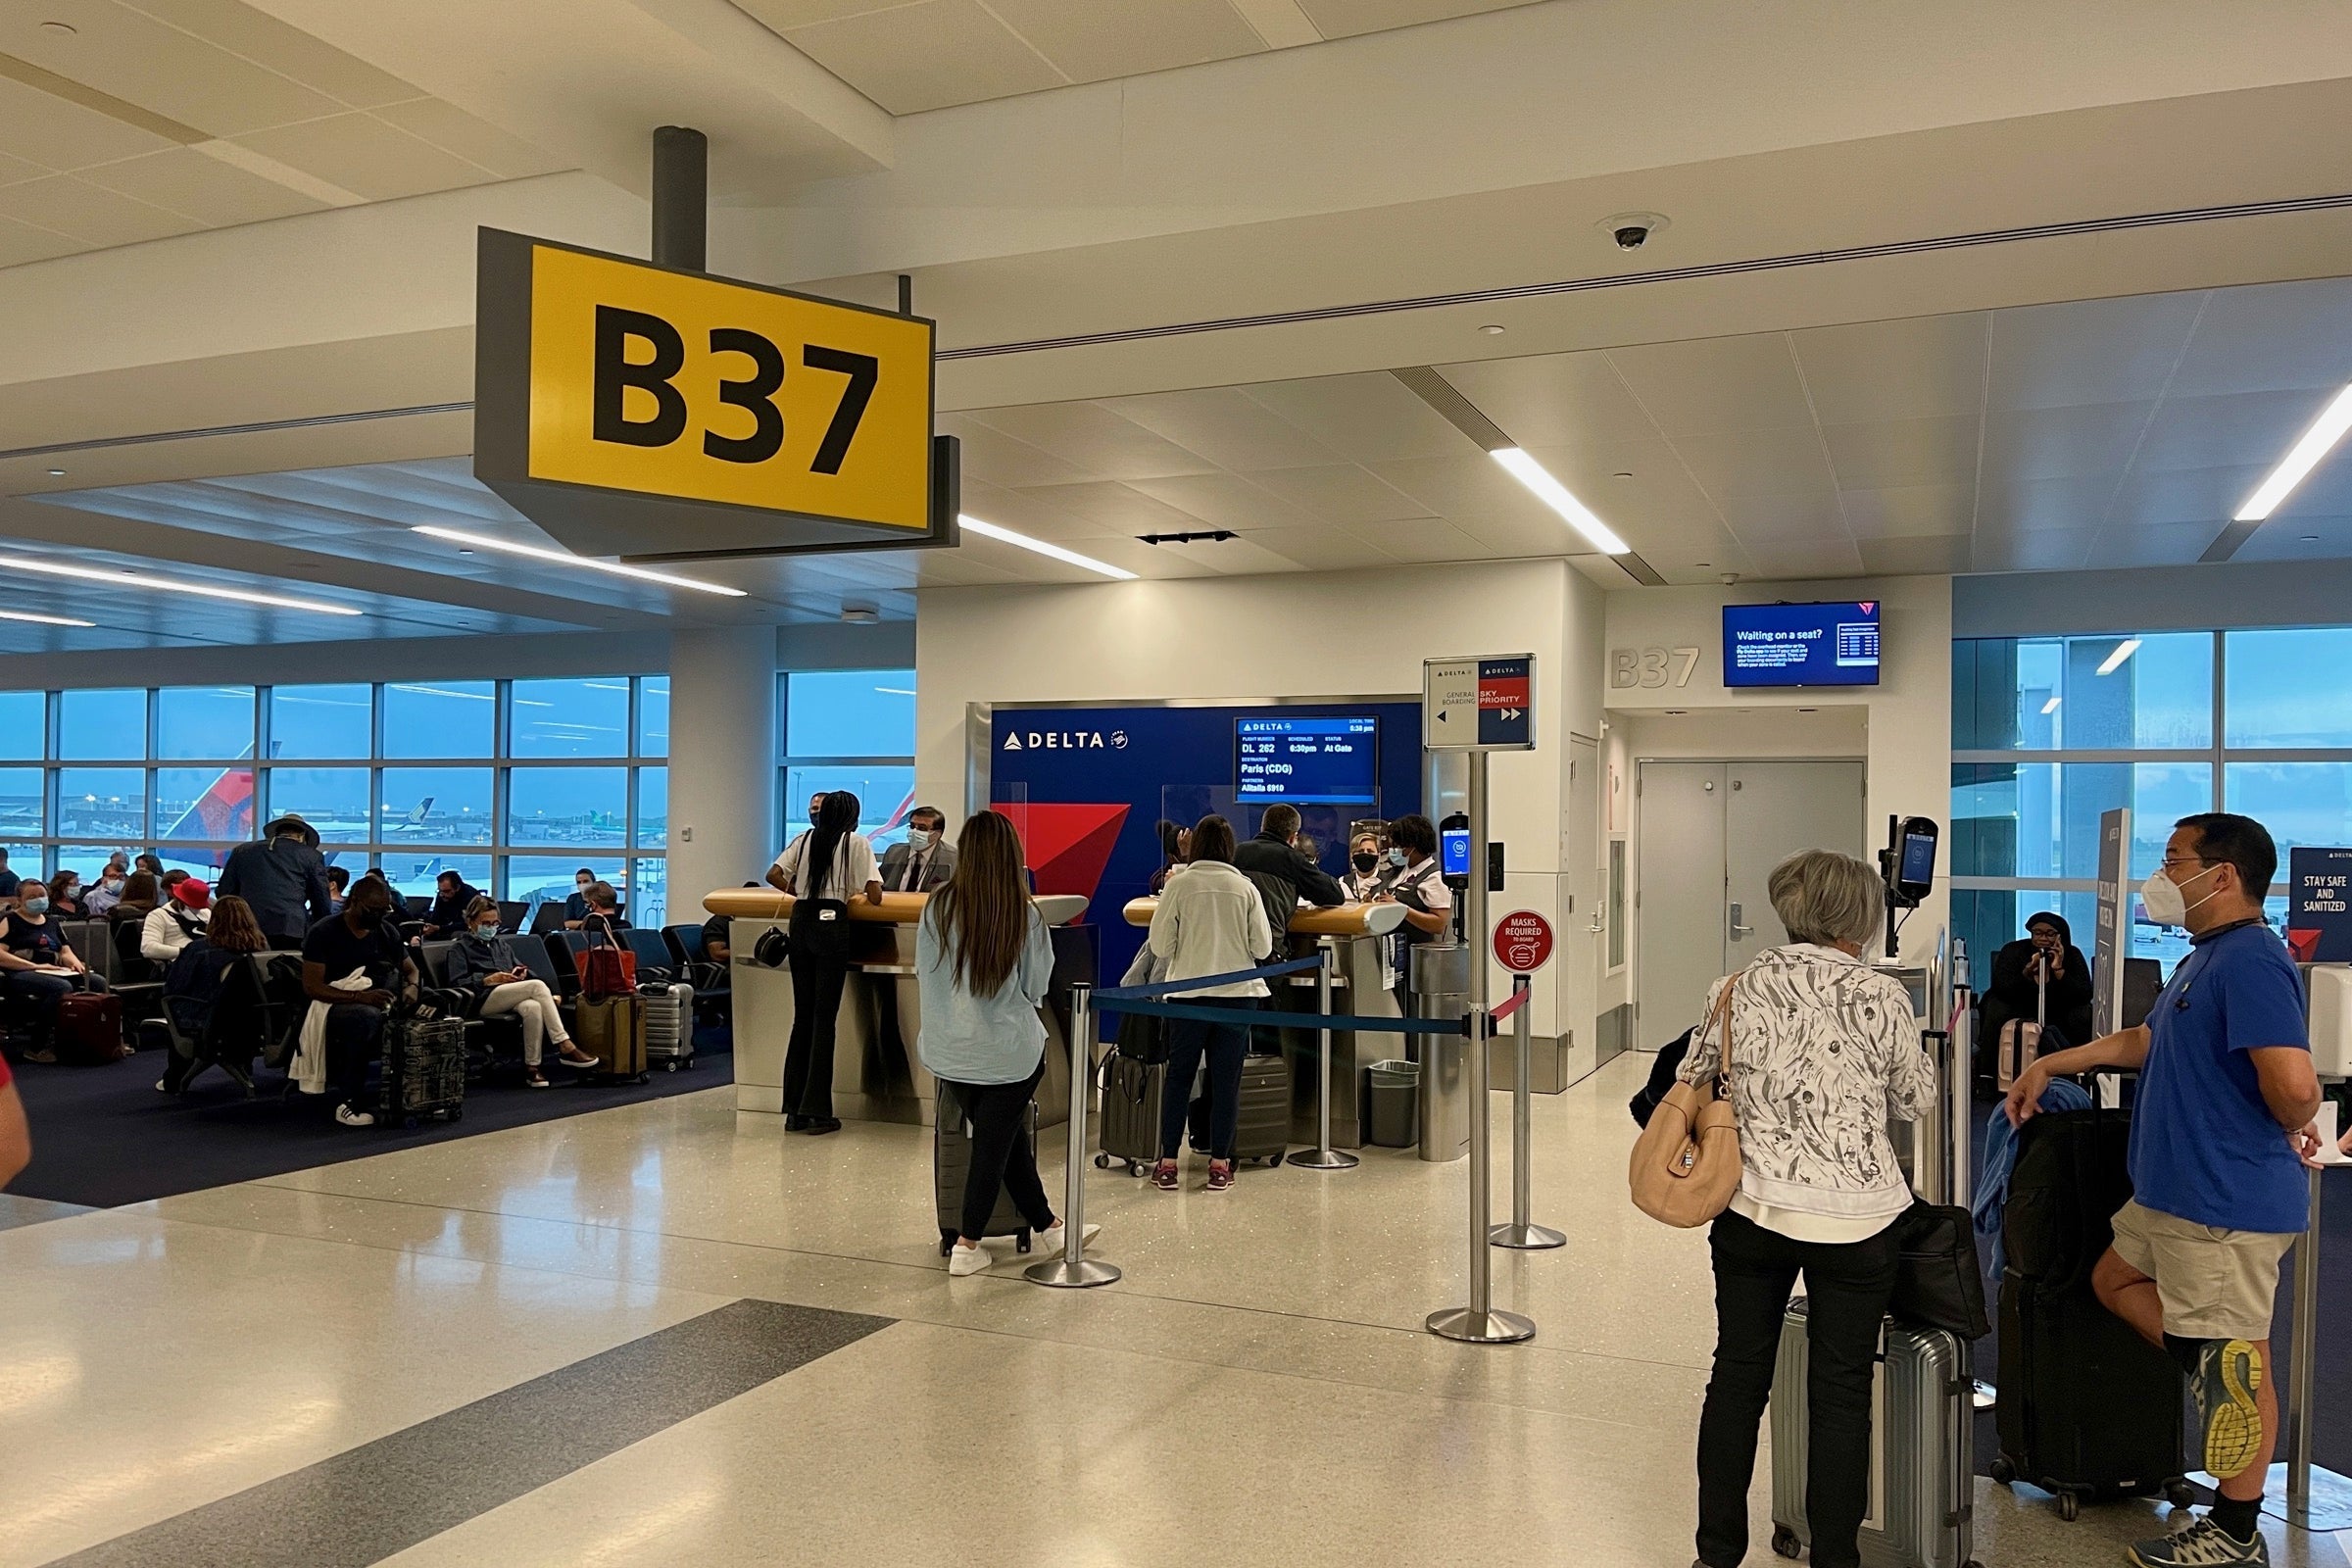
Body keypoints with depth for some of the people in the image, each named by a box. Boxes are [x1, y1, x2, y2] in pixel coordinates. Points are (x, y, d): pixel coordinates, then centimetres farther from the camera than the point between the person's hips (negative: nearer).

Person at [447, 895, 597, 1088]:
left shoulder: (502, 944, 31)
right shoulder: (459, 948, 13)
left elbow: (519, 968, 30)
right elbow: (457, 983, -1)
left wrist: (521, 973, 4)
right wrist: (490, 979, -13)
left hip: (512, 999, 5)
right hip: (485, 1000, -5)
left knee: (533, 1007, -37)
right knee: (537, 986, -31)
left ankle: (532, 1066, -37)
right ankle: (565, 1047, -36)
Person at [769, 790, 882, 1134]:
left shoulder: (804, 840, 12)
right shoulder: (856, 842, 0)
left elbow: (773, 875, 5)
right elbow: (875, 895, -7)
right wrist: (859, 893, 15)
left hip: (801, 922, 4)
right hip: (831, 925, -4)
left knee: (802, 1016, 10)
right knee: (824, 1018, -1)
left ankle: (794, 1109, 12)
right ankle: (817, 1111, 0)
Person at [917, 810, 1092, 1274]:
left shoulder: (936, 910, -8)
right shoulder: (1025, 916, -13)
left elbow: (924, 978, 4)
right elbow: (1036, 988, -2)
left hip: (949, 1051, 3)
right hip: (1008, 1052, -3)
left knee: (1008, 1141, 16)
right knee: (994, 1148, 10)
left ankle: (1047, 1226, 29)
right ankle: (967, 1246, 15)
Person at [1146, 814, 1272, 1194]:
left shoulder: (1179, 885, -6)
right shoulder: (1246, 888, -2)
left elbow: (1160, 946, -5)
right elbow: (1262, 946, 0)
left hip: (1189, 994, -1)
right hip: (1238, 993, 1)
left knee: (1178, 1076, 10)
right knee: (1227, 1080, 8)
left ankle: (1168, 1164, 11)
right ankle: (1220, 1165, 11)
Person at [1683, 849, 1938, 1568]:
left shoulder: (1737, 988, -3)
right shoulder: (1880, 995, -10)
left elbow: (1692, 1084, 7)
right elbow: (1916, 1101, 3)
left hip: (1752, 1209, 3)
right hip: (1853, 1220, -2)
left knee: (1738, 1376, 14)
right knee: (1841, 1393, 10)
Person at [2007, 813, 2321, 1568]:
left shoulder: (2250, 960, -21)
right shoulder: (2205, 958, 13)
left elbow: (2295, 1086, -32)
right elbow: (2145, 1042, 28)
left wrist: (2287, 1133, -11)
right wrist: (2050, 1065, 27)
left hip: (2226, 1203, -11)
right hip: (2175, 1193, 11)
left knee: (2239, 1362, 1)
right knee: (2116, 1281, 23)